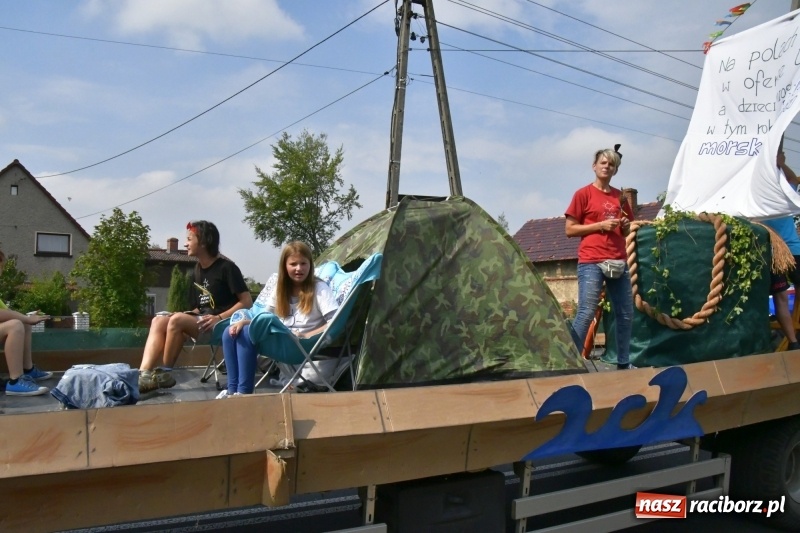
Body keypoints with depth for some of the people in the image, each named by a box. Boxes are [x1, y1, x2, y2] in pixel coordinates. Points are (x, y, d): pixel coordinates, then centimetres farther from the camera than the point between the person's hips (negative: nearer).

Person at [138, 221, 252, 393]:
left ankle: (163, 373, -16)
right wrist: (191, 313, -1)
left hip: (221, 323, -8)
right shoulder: (198, 270, 16)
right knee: (158, 321, -14)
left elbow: (247, 301, -13)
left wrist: (219, 317, -21)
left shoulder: (226, 267, -8)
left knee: (177, 320, -29)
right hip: (201, 321, 8)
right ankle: (144, 374, -30)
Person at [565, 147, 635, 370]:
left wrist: (625, 226, 2)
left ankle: (624, 363, 21)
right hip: (591, 262, -6)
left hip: (619, 263, 6)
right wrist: (600, 225, -13)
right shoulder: (583, 194, 0)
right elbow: (570, 229, -4)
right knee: (586, 313, -11)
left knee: (626, 314, 9)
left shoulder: (620, 197, 16)